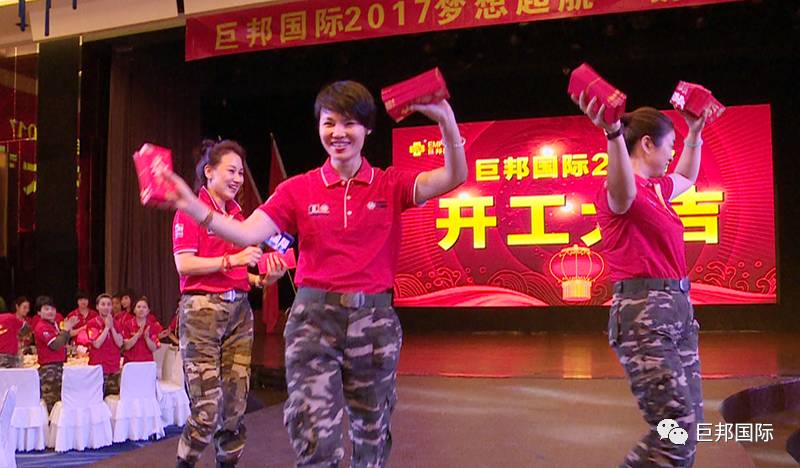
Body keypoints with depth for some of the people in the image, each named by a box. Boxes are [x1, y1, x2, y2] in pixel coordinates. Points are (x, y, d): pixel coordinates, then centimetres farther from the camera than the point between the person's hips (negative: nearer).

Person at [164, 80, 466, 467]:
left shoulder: (390, 185, 3)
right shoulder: (299, 189, 4)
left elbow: (453, 177, -12)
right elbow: (247, 233, -8)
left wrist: (445, 119, -29)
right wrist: (193, 208, -24)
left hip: (373, 318, 1)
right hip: (314, 317, -1)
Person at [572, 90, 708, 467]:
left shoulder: (657, 189, 17)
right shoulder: (621, 189, -12)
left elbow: (687, 176, 41)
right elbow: (623, 193, -39)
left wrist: (695, 132, 34)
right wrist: (612, 132, -54)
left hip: (678, 308, 10)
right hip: (643, 313, -10)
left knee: (689, 423, 11)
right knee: (677, 430, -13)